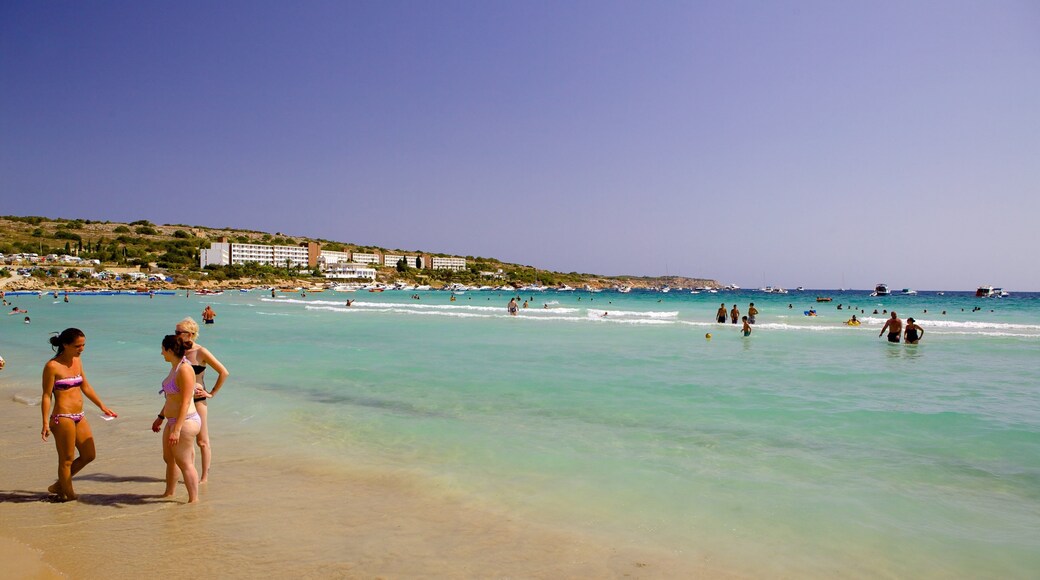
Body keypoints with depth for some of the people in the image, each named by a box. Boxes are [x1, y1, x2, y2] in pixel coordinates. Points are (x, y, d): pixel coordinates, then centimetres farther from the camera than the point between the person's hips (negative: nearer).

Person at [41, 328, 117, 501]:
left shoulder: (77, 361, 10)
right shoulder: (52, 366, -11)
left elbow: (86, 387, 20)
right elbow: (46, 396, -10)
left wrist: (103, 407, 22)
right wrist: (46, 424, -14)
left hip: (79, 416, 8)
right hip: (62, 417, -8)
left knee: (89, 455, 13)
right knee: (67, 459, 2)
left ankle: (59, 486, 28)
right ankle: (68, 494, 17)